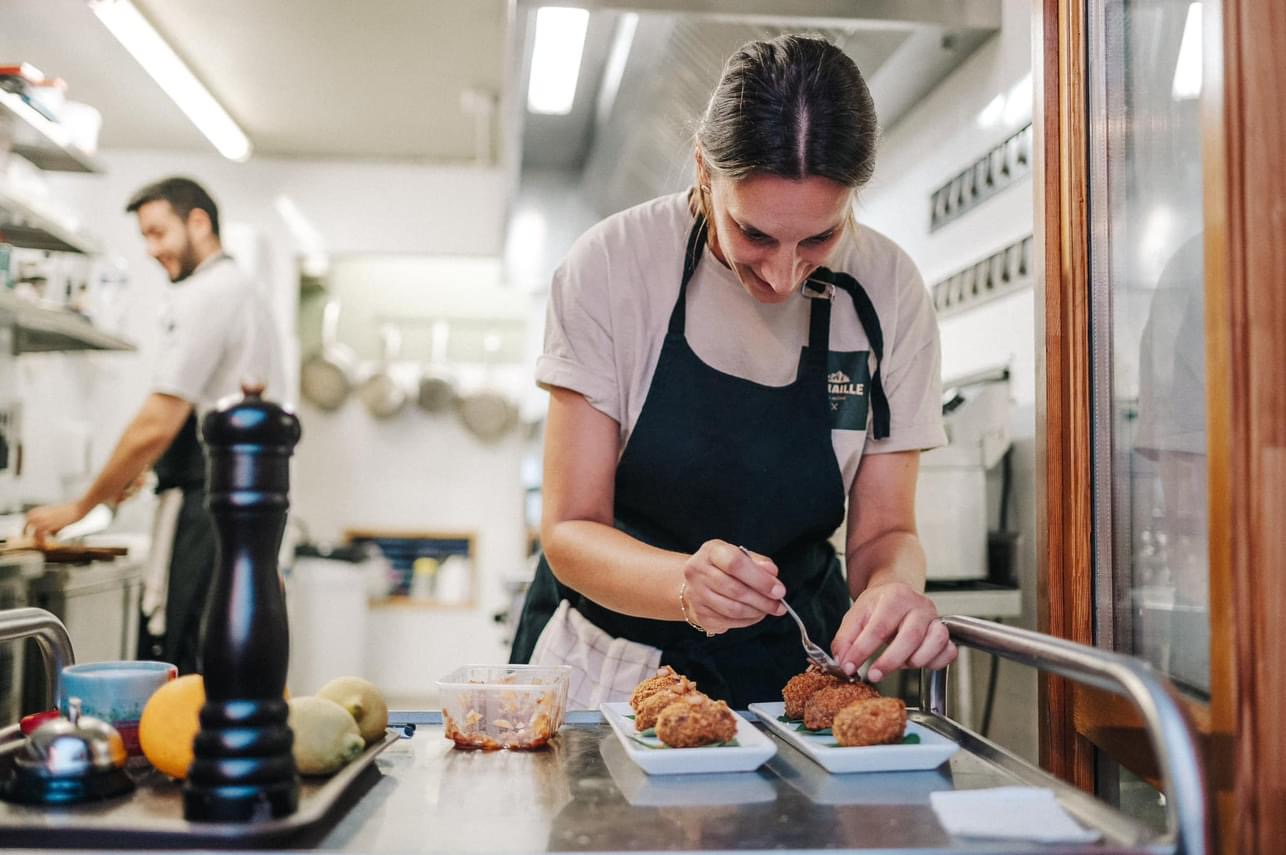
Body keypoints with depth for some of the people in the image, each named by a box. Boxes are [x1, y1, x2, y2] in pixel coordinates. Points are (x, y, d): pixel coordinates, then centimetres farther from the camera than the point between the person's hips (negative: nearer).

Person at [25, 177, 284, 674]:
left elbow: (158, 424, -17)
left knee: (169, 672, -6)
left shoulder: (200, 297, -11)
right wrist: (140, 470, 18)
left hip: (203, 504, -10)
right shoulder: (246, 291, 19)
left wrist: (81, 507, -8)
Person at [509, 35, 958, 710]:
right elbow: (570, 532, -13)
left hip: (792, 671, 2)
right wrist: (687, 582, -33)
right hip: (609, 667, -1)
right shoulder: (612, 265, -15)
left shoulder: (888, 289, -10)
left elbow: (882, 529, -3)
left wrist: (894, 587, -26)